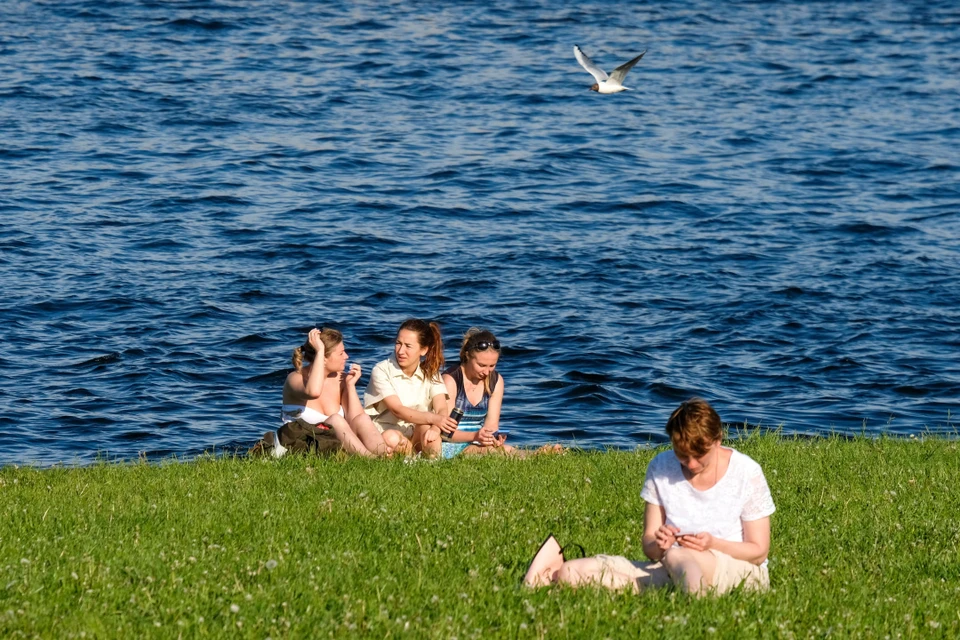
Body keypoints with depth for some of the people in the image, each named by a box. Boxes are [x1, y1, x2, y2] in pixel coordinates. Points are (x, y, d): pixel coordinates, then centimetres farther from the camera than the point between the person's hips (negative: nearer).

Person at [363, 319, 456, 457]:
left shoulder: (430, 373, 4)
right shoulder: (382, 371, -8)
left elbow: (441, 409, -12)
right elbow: (397, 410, -21)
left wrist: (435, 428, -38)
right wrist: (432, 418, -38)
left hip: (416, 437, 3)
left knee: (427, 426, -30)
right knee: (391, 438, -37)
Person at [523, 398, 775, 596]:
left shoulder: (747, 473, -7)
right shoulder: (661, 469, 2)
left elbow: (758, 551, -3)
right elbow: (649, 545, 4)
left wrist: (713, 544, -23)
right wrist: (657, 544, -22)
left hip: (741, 570, -4)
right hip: (673, 572, 4)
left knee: (677, 556, -41)